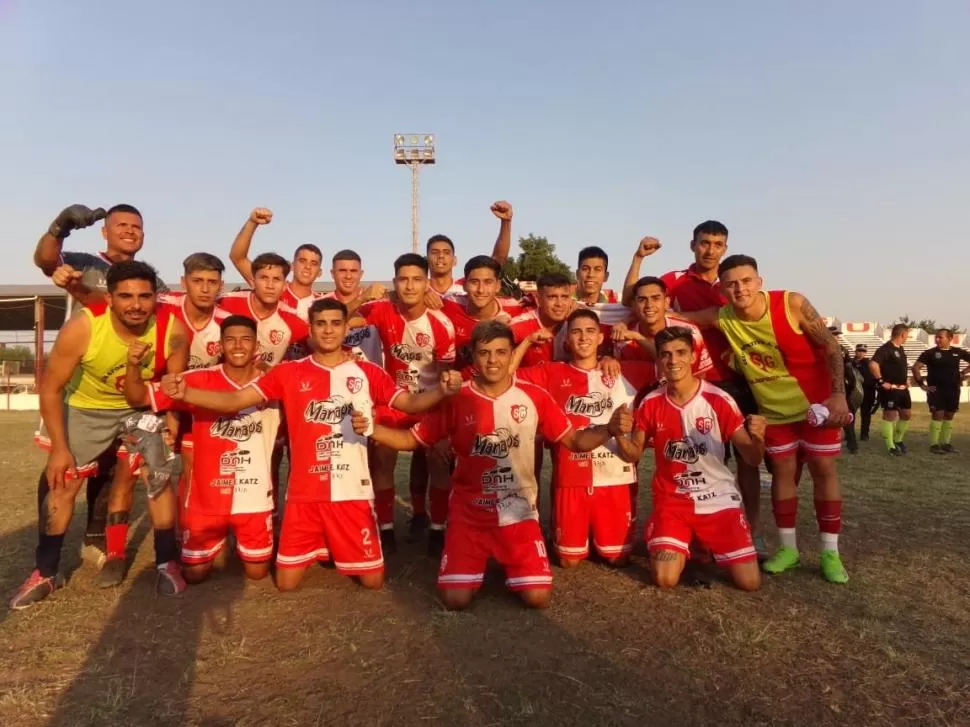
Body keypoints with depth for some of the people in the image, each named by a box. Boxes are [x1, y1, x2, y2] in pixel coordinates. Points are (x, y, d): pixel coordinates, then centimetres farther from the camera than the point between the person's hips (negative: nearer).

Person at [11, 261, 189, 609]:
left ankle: (167, 563, 8)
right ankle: (45, 573, 21)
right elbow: (50, 389, -20)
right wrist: (59, 447, -16)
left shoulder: (173, 330, -29)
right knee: (62, 483, 3)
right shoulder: (81, 329, -34)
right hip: (86, 407, 0)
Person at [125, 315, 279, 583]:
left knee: (257, 572, 14)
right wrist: (133, 366, -29)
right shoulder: (200, 380, -11)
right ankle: (216, 542, 46)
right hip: (206, 498, 0)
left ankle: (243, 546, 47)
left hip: (254, 498, 0)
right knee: (194, 574, 15)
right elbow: (138, 398, -11)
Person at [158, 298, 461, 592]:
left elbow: (410, 403, -6)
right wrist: (184, 392, -21)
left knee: (373, 580, 6)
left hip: (352, 492, 0)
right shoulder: (288, 372, 0)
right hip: (304, 494, 1)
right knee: (286, 584, 7)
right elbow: (234, 400, -5)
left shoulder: (367, 373, 1)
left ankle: (333, 549, 38)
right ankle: (317, 549, 39)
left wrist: (441, 391, -26)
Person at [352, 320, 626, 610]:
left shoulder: (534, 397, -6)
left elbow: (575, 441, -1)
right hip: (469, 512, 0)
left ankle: (507, 561, 25)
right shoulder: (455, 399, -7)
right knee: (455, 599, -10)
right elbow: (412, 439, -2)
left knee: (538, 597, -9)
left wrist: (609, 428, -19)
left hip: (518, 512, 1)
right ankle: (478, 561, 25)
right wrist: (371, 429, -19)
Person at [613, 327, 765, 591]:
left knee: (749, 581, -7)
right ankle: (681, 546, 19)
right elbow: (633, 455, 3)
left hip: (719, 500, 0)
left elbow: (751, 458, -10)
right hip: (672, 500, 1)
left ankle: (705, 545, 24)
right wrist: (621, 435, -19)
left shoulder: (719, 400, -11)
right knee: (665, 579, -16)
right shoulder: (651, 403, -5)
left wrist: (757, 439, -34)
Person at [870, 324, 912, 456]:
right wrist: (881, 382, -25)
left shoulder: (901, 349, 14)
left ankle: (897, 440, 30)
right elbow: (873, 364, -30)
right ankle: (890, 446, 2)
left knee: (907, 414, 14)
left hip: (902, 388, 9)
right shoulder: (885, 349, -16)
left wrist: (906, 380, 18)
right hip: (890, 389, -9)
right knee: (890, 416, -4)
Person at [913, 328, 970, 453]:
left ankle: (946, 443, 18)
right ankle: (934, 444, -3)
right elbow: (916, 367, -9)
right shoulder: (930, 353, -5)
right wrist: (922, 384, -12)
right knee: (938, 415, -9)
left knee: (949, 416, 9)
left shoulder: (958, 352, 5)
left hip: (953, 389, 4)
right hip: (936, 389, -4)